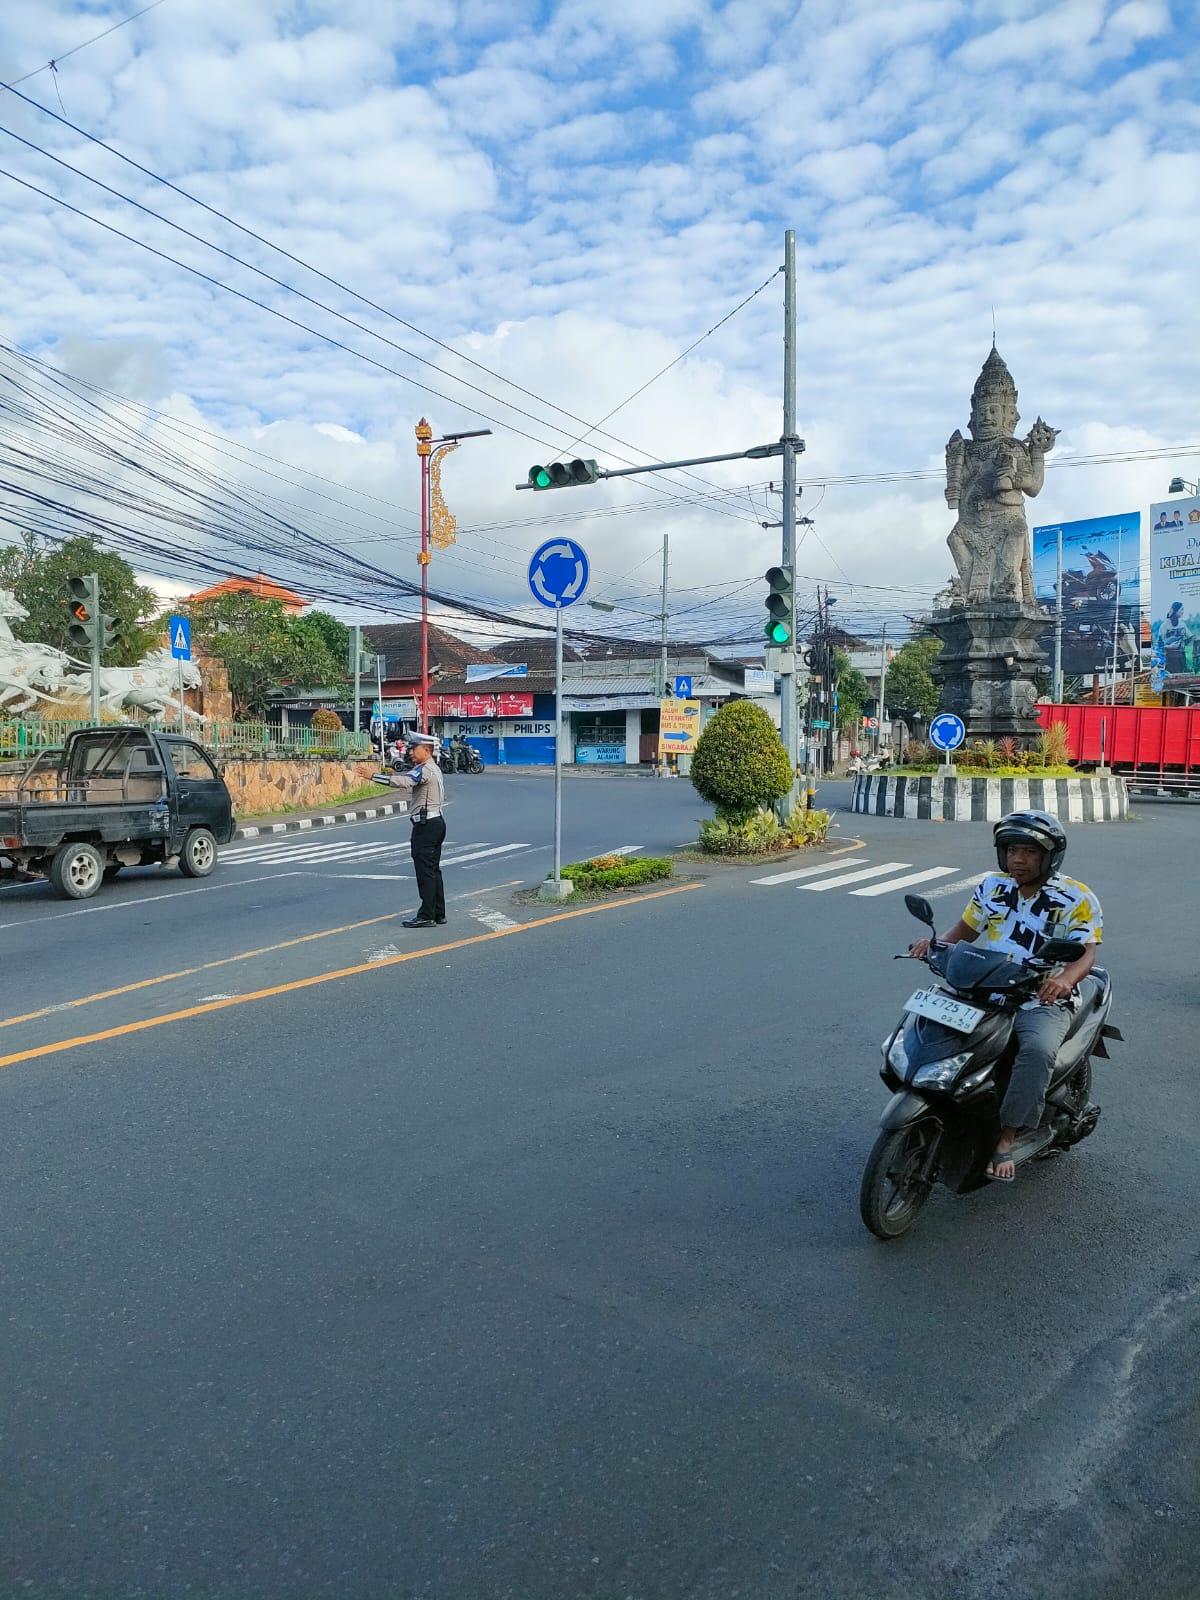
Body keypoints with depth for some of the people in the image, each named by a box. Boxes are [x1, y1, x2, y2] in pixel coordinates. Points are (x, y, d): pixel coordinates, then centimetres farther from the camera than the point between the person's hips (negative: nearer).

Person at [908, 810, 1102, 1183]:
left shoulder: (1077, 900, -7)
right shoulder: (992, 886, 7)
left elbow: (1086, 952, -17)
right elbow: (966, 928, 16)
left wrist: (1065, 978, -40)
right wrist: (937, 944, -6)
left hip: (1043, 1001, -4)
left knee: (1038, 1050, -35)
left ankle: (1006, 1138, -24)